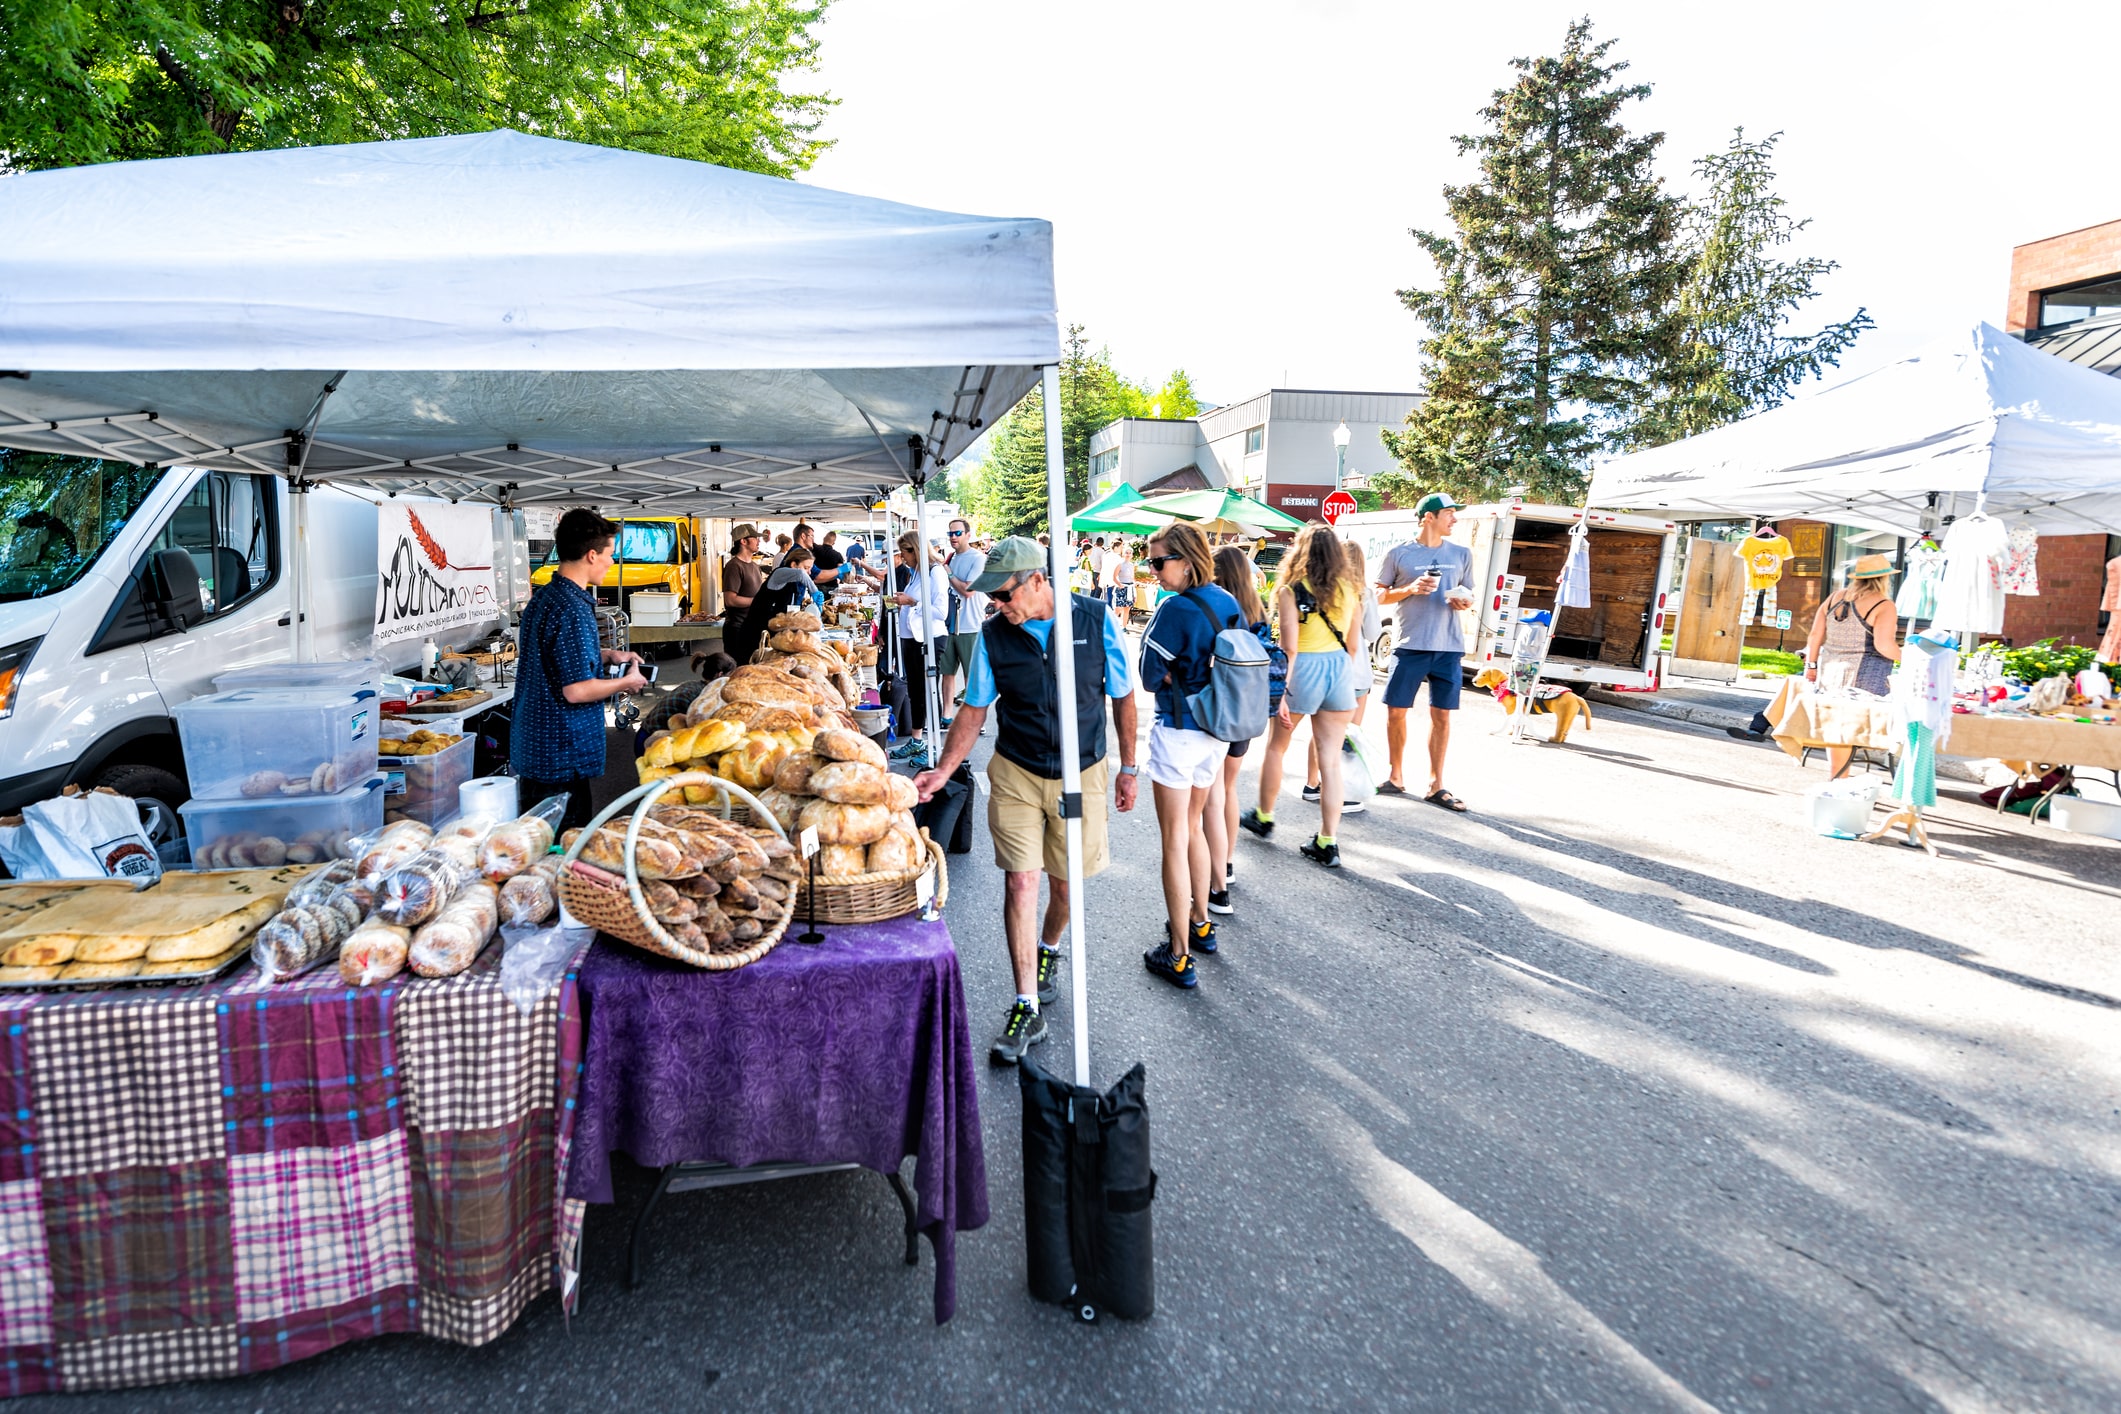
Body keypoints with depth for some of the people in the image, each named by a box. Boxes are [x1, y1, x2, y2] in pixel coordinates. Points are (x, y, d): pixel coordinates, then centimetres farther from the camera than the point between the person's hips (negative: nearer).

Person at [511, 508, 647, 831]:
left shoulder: (543, 597, 9)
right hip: (561, 756, -10)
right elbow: (576, 690, -23)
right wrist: (626, 683, -8)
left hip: (533, 746, 10)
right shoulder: (571, 610, -21)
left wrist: (606, 655, 13)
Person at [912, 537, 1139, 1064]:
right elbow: (974, 711, 1)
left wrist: (1127, 769, 4)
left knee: (1064, 881, 11)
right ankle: (1027, 1007, 5)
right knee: (1020, 882, -5)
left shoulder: (1096, 620, -11)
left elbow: (1122, 698, -1)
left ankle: (1049, 950, 43)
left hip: (1082, 773, 0)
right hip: (1015, 774, 1)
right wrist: (942, 772, -10)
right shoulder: (993, 634, -7)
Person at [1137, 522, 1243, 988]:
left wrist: (1173, 676, 2)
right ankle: (1200, 923, 36)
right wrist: (1199, 675, 4)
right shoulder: (1229, 604, 5)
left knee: (1175, 840, 1)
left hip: (1177, 733, -8)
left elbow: (1150, 676, -14)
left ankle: (1179, 956, 8)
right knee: (1193, 826, 24)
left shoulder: (1176, 608, -19)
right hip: (1217, 731, 8)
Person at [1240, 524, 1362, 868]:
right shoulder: (1350, 590, 4)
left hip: (1303, 671, -4)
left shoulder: (1292, 591, -10)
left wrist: (1282, 693, -13)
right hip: (1340, 671, 4)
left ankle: (1263, 817, 35)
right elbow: (1354, 645, 10)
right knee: (1331, 760, 6)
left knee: (1275, 748, 19)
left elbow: (1289, 648, -14)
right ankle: (1328, 843, 7)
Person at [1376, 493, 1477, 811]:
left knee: (1441, 715, 3)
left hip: (1448, 648, 2)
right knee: (1396, 711, 1)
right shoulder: (1399, 554, 0)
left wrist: (1465, 599, -3)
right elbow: (1379, 596, 3)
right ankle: (1396, 778, 19)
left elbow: (1469, 593, 20)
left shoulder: (1462, 554, 10)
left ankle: (1436, 785, 13)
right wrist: (1411, 589, -13)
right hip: (1410, 645, -2)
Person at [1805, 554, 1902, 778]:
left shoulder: (1835, 597, 8)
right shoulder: (1883, 606, -9)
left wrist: (1811, 666, 15)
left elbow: (1815, 635, 8)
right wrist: (1903, 658, -3)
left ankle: (1837, 777, 19)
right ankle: (1840, 779, 4)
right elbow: (1884, 645, -20)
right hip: (1864, 676, -5)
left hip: (1831, 670, 6)